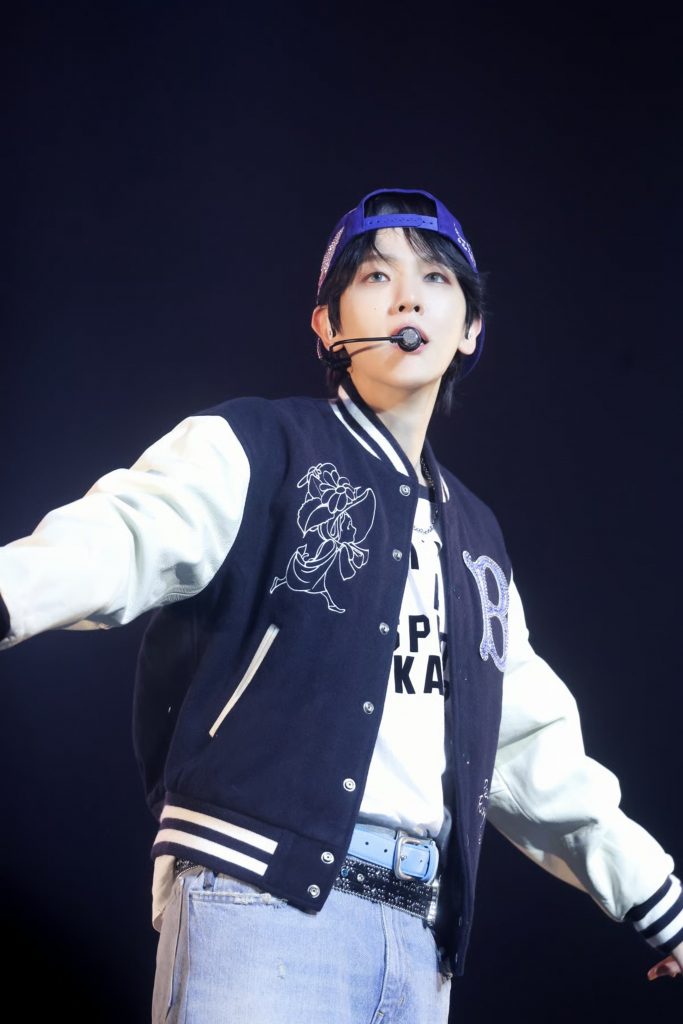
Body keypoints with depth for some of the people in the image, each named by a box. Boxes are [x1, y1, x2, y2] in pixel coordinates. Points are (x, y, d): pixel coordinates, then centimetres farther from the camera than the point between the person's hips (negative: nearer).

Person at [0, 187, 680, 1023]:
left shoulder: (475, 538, 23)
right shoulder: (258, 449, 4)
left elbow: (528, 744, 28)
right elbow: (132, 534, -16)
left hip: (420, 932, 6)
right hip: (259, 892, -6)